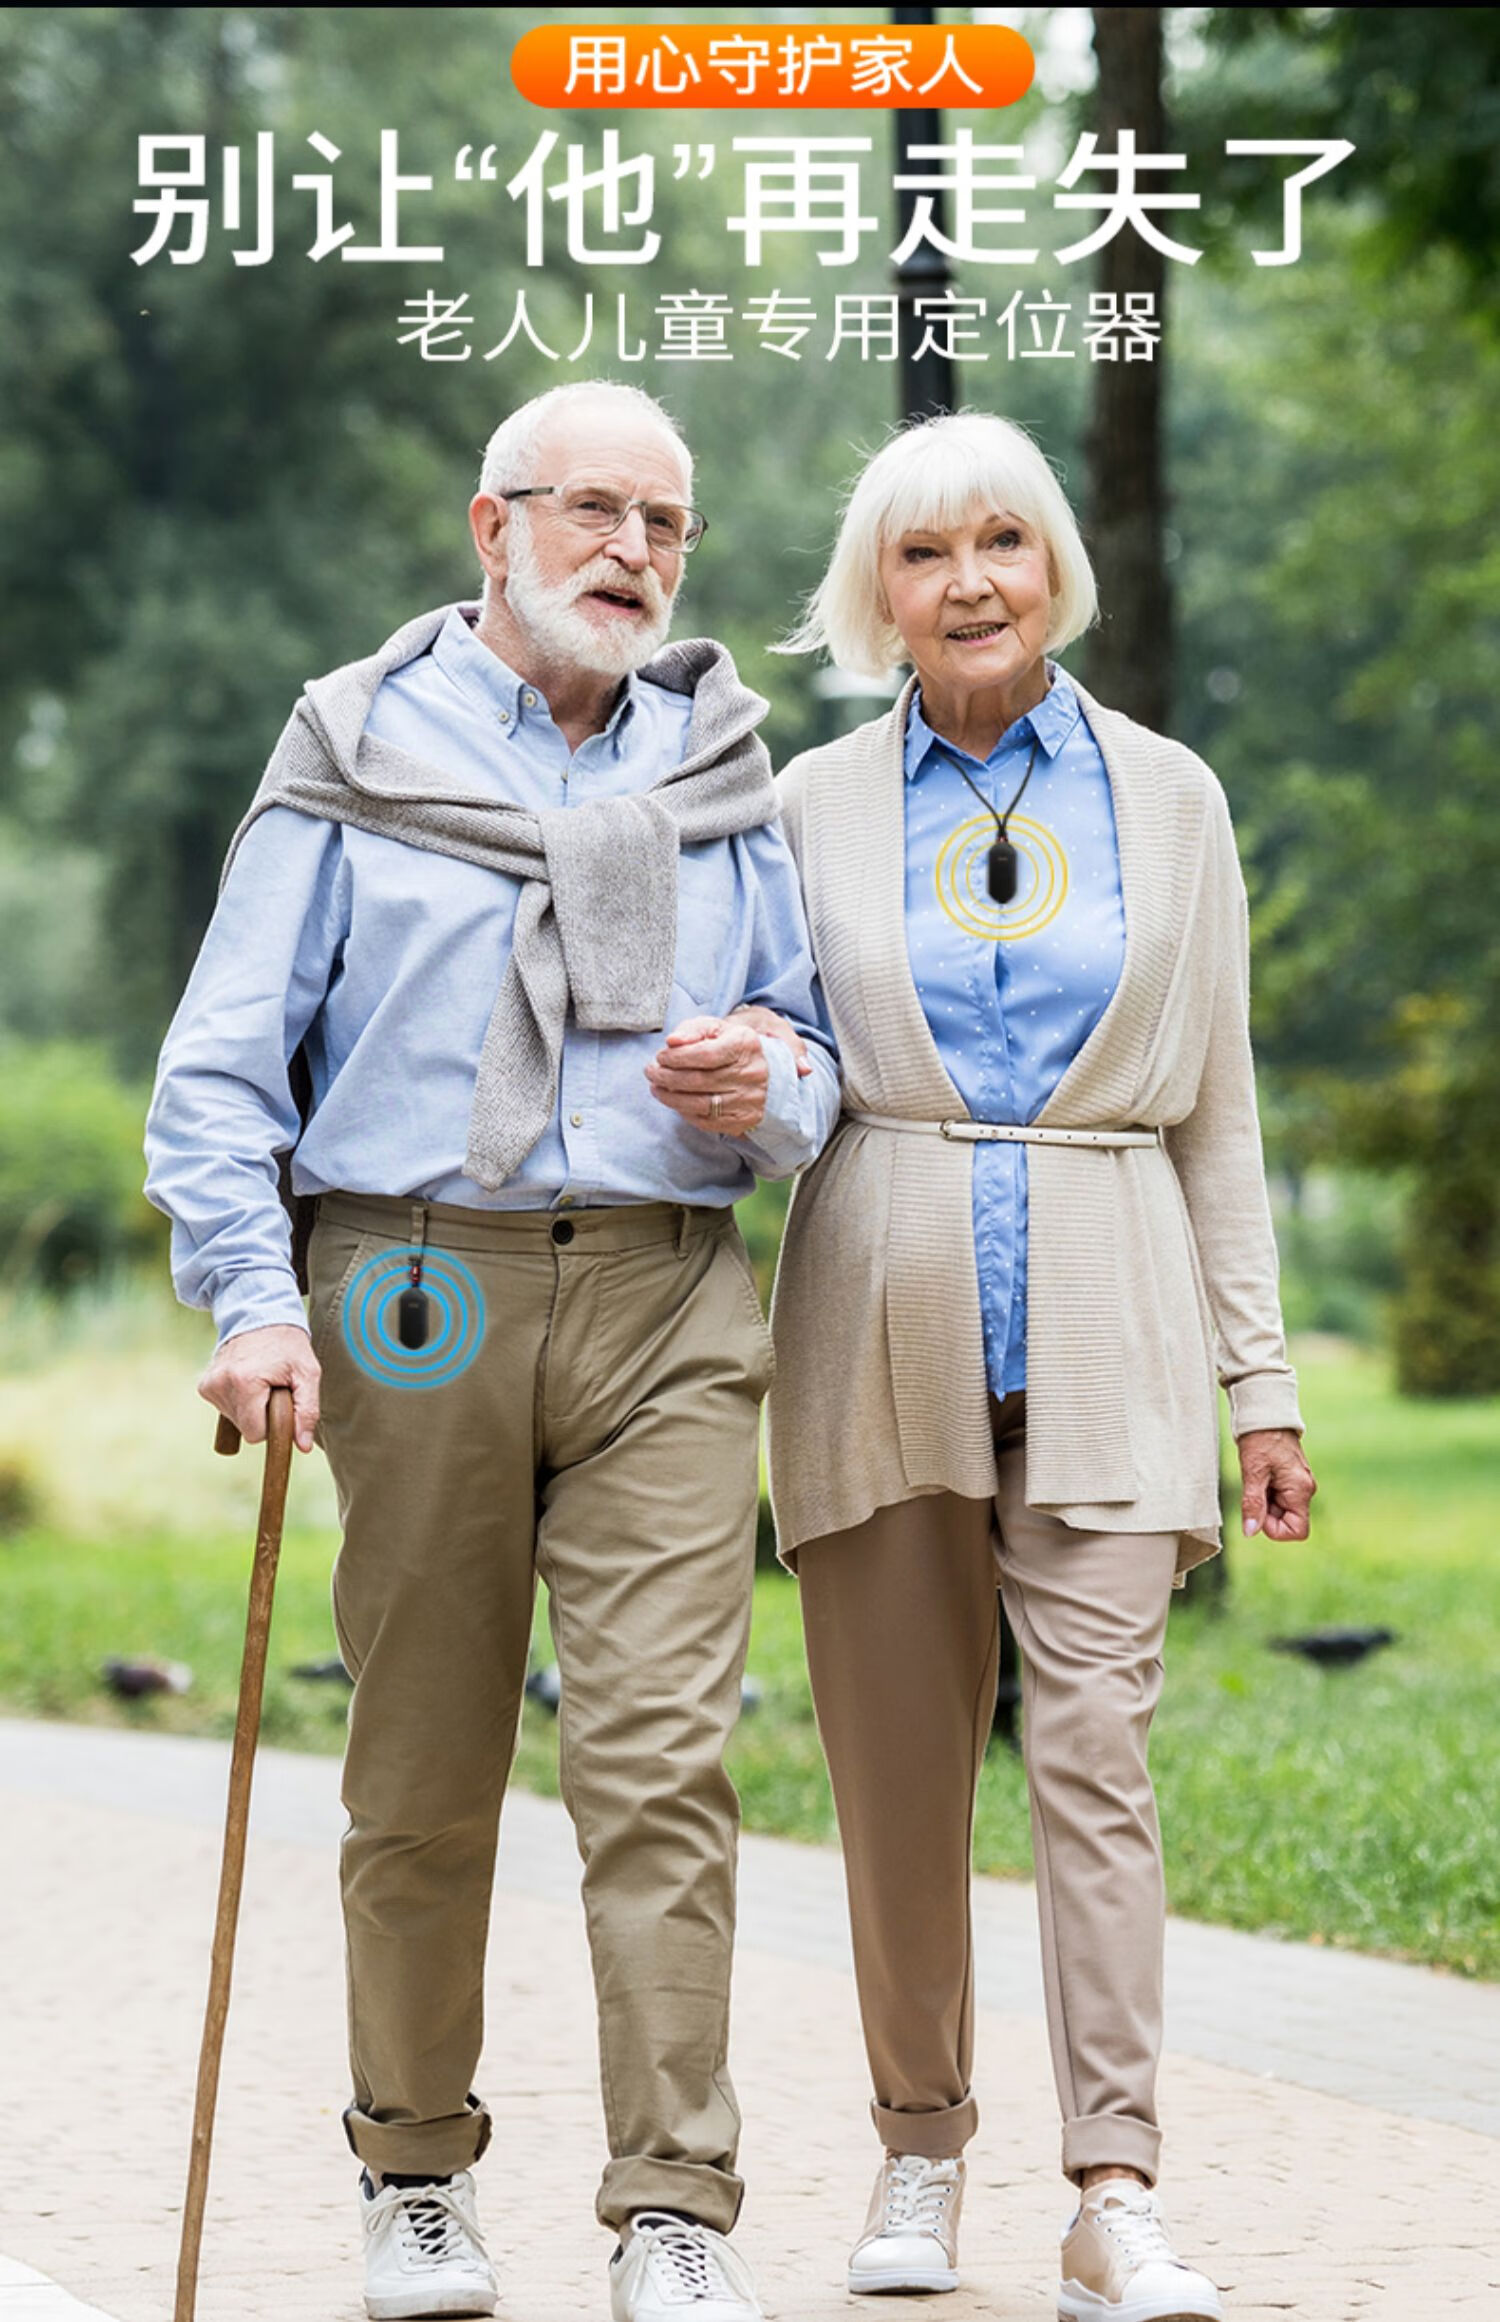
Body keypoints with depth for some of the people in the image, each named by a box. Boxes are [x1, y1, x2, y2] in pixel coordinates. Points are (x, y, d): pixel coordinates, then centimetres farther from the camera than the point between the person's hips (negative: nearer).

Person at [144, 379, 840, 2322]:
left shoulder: (723, 775, 16)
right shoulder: (358, 755, 7)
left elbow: (812, 1053, 21)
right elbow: (223, 1065, 3)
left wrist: (768, 1090, -4)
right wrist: (251, 1296, -10)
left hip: (664, 1305, 1)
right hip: (414, 1293, -1)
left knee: (662, 1760, -10)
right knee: (423, 1781, 5)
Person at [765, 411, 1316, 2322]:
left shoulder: (1167, 798, 9)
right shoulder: (817, 805, 8)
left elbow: (1216, 1107, 9)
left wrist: (1261, 1378, 5)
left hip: (1102, 1324, -1)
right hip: (885, 1320, 1)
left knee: (1094, 1751, -11)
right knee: (900, 1769, 5)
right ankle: (920, 2148, 21)